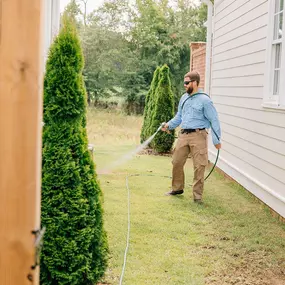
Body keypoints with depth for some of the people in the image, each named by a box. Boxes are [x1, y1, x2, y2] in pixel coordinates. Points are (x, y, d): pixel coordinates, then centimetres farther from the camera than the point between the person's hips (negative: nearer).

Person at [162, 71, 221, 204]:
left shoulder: (204, 100, -7)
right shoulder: (184, 98, 13)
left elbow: (214, 120, -7)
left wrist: (216, 140, -9)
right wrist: (169, 125, 4)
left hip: (198, 136, -6)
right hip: (183, 135, 6)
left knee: (199, 166, -2)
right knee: (176, 162, 8)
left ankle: (197, 195, 7)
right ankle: (177, 188, 27)